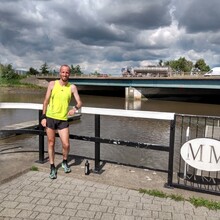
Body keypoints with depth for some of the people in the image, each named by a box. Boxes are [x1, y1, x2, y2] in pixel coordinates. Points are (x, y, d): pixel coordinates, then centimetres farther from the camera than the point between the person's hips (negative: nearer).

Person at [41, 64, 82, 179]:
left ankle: (64, 162, 27)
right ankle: (52, 167, 24)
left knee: (66, 144, -3)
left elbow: (79, 102, -2)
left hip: (63, 120, 0)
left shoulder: (72, 87, 0)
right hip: (50, 118, 0)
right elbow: (46, 101, 3)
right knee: (51, 144, 8)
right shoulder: (52, 84, 1)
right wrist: (43, 117, -1)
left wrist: (75, 108, -25)